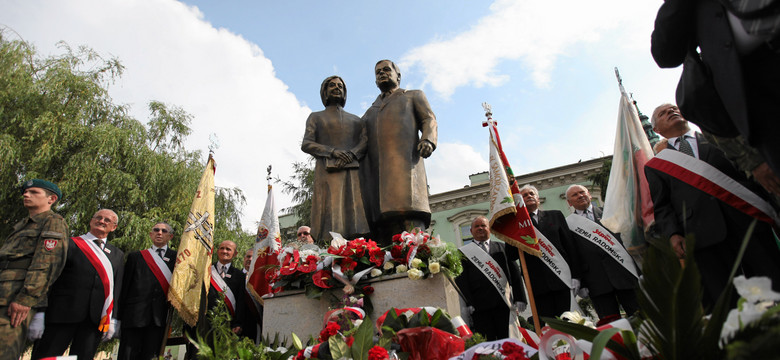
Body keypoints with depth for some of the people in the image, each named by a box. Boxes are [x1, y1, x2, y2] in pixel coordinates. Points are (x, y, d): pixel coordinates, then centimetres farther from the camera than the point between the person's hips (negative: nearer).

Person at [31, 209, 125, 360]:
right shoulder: (70, 244, 7)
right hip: (62, 314, -2)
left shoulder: (118, 255, 16)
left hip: (96, 319, 2)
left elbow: (117, 289, 13)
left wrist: (113, 319, 5)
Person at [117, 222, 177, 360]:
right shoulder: (136, 256, 14)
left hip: (159, 318, 0)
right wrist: (119, 315, 4)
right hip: (134, 316, 0)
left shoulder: (176, 257, 12)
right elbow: (125, 285, 10)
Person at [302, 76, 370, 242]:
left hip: (353, 172, 2)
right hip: (328, 173, -2)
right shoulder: (316, 117, 22)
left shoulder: (356, 120, 28)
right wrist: (333, 151, -11)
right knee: (330, 224, -16)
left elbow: (366, 141, 9)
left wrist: (350, 155, -12)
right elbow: (306, 144, 6)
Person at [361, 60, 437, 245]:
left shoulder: (414, 96, 27)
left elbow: (429, 120, 11)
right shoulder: (371, 110, 36)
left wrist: (428, 140, -12)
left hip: (403, 161, -4)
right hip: (374, 170, 4)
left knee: (408, 210, -23)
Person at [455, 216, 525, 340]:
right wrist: (468, 303, -8)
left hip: (503, 303, 2)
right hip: (479, 307, -1)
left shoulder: (502, 247, 18)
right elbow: (462, 280, 3)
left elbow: (515, 273, 13)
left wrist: (519, 298, 4)